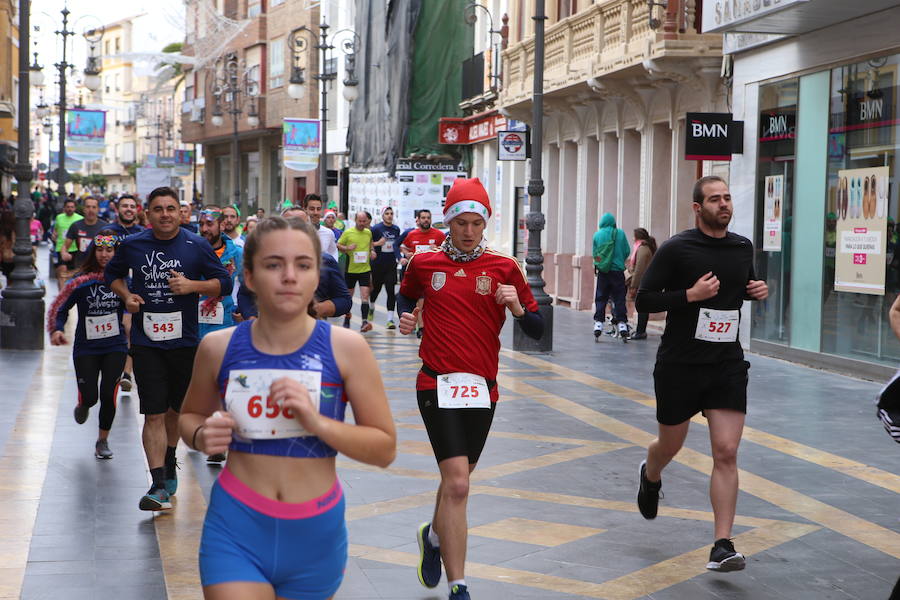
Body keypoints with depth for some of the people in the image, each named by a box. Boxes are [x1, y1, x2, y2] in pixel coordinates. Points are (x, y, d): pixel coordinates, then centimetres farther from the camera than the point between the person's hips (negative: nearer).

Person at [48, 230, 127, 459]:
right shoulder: (81, 281, -8)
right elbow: (59, 307, -2)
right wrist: (56, 329, -17)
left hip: (115, 347, 1)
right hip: (86, 348, -1)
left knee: (108, 395, -5)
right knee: (89, 396, -4)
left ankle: (103, 440, 18)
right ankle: (83, 404, 37)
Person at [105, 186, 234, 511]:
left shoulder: (197, 246, -3)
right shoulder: (132, 245, 1)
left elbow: (224, 283, 1)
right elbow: (112, 273, 18)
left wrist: (192, 285, -16)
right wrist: (126, 295, -1)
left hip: (185, 341, 1)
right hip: (146, 341, -1)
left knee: (176, 409, 16)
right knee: (154, 414, -8)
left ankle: (169, 464, 41)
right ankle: (159, 486, -11)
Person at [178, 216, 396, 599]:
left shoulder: (346, 348, -8)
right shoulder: (219, 348, -3)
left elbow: (385, 448, -6)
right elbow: (190, 416, 16)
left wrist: (317, 421, -21)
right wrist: (201, 436, -7)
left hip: (315, 535, 0)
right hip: (235, 529, 0)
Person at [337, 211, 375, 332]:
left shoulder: (369, 232, 6)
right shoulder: (348, 233, -4)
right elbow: (338, 245, 0)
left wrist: (370, 252, 9)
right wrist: (346, 248, -18)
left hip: (365, 269, 1)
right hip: (350, 269, -1)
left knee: (365, 295, -12)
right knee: (348, 296, 12)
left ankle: (364, 322, -20)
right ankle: (347, 319, 30)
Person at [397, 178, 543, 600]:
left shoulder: (504, 268, 1)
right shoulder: (424, 264, 1)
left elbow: (536, 330, 3)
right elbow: (406, 295, 23)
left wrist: (517, 308, -17)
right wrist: (405, 316, 2)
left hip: (483, 387, 3)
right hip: (438, 385, -3)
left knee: (458, 476, 19)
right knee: (457, 484, -14)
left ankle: (433, 537, 50)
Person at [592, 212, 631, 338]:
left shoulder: (597, 234, 1)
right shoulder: (620, 233, -3)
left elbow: (595, 253, 5)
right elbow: (627, 251, 1)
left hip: (602, 271, 1)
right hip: (618, 270, -1)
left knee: (600, 298, 7)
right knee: (619, 298, 4)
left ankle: (598, 322, 1)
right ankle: (621, 323, -1)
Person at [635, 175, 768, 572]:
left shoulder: (743, 248, 7)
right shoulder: (677, 249, -9)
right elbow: (644, 300, -10)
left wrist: (758, 290, 4)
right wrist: (690, 294, -22)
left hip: (727, 365, 3)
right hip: (679, 365, -3)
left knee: (726, 452, -8)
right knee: (670, 445, 14)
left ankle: (722, 547, -6)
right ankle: (650, 477, 52)